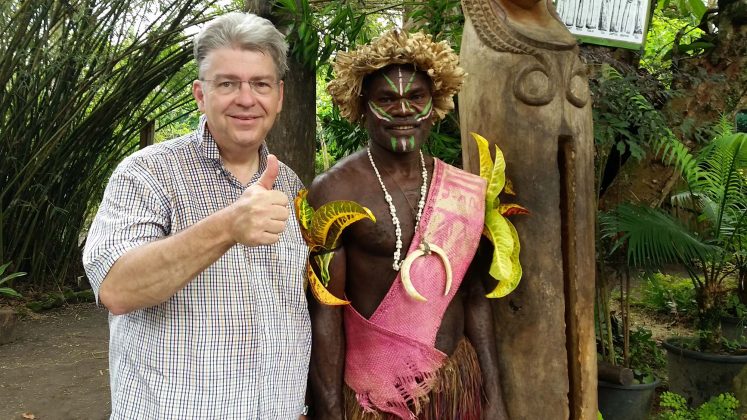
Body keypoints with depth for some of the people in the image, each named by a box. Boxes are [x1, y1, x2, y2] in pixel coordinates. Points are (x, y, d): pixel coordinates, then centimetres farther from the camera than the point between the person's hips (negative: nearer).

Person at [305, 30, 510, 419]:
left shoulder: (464, 190, 1)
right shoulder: (334, 191, -12)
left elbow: (475, 298, 7)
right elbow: (324, 313, -11)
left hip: (459, 381, 4)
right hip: (374, 388, -4)